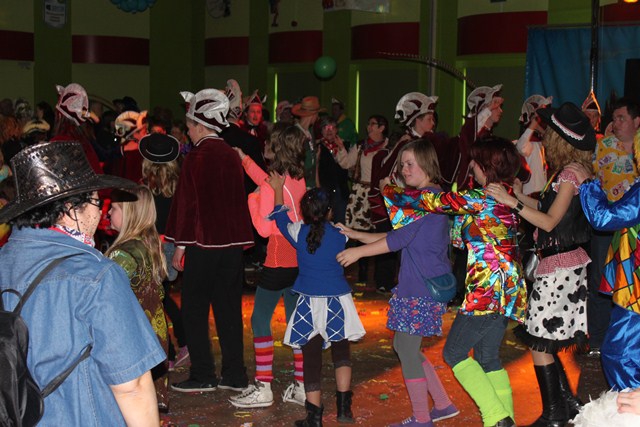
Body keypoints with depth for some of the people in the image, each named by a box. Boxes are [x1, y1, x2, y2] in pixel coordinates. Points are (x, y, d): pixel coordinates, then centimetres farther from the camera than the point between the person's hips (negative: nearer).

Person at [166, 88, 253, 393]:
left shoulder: (196, 157, -12)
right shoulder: (232, 156, 8)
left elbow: (187, 204, -13)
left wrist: (180, 248, -7)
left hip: (203, 244, -7)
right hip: (231, 243, 7)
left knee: (194, 310, 4)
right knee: (229, 308, 11)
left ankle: (203, 376, 6)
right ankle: (234, 375, 15)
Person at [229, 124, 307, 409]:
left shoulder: (271, 186, -18)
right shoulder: (300, 180, 4)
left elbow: (264, 228, -18)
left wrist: (253, 198, -4)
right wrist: (245, 160, 31)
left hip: (278, 263, -7)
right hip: (299, 260, 7)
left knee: (260, 321, 4)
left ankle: (263, 388, 4)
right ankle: (301, 386, 15)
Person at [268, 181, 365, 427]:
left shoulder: (298, 233, -4)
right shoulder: (340, 235, -3)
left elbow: (280, 217, 14)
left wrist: (278, 190, 29)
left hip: (309, 303, 0)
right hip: (338, 301, 0)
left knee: (311, 358, 3)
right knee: (341, 351, 16)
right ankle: (343, 406, 10)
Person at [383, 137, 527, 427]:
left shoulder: (481, 198, -16)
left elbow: (435, 201, -12)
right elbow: (465, 234, 18)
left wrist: (391, 192, 2)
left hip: (488, 288, -9)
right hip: (506, 288, 9)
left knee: (454, 353, 2)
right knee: (488, 357, 16)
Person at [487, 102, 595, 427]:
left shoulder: (570, 174, -15)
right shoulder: (563, 172, 12)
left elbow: (549, 221, -18)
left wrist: (512, 202, -22)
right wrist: (518, 196, 15)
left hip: (560, 266, -9)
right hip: (557, 263, 9)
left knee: (539, 342, -3)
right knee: (544, 340, 14)